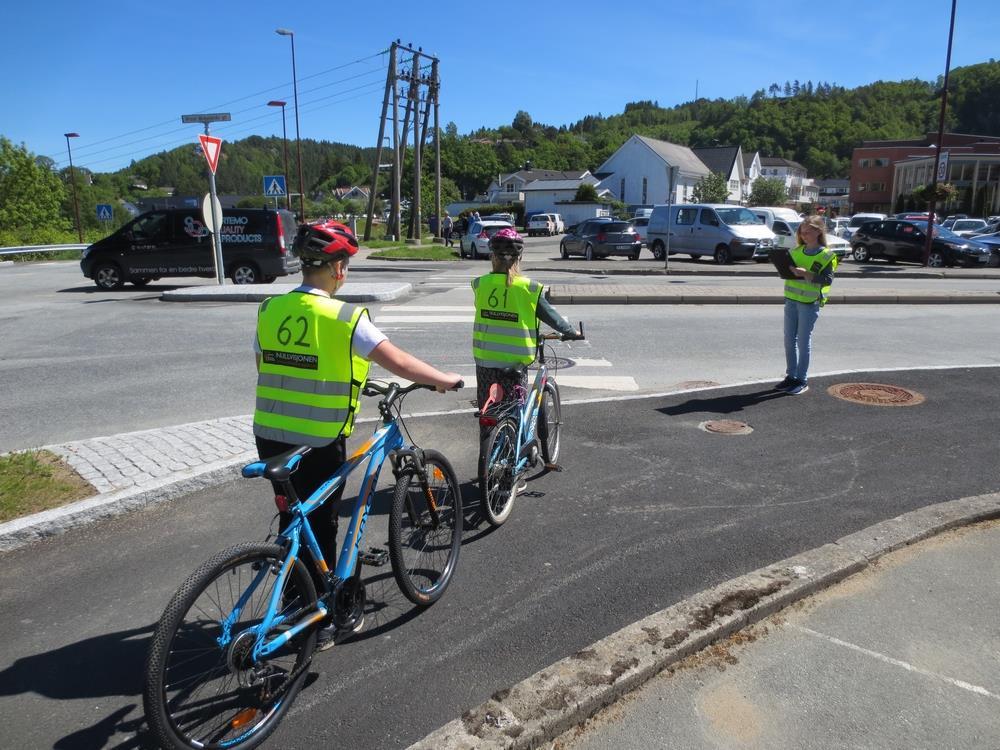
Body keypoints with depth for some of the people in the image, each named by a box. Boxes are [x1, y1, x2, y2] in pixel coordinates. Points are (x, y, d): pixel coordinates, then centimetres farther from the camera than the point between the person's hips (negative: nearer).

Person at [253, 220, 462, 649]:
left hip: (270, 436, 6)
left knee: (291, 521, 23)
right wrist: (444, 380, -2)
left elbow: (263, 366, 13)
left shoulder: (270, 310, 2)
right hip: (319, 442, -6)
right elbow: (399, 363, -17)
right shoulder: (343, 318, -16)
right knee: (320, 526, 11)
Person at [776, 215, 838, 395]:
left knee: (803, 342, -1)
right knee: (789, 340, 9)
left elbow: (828, 279, -15)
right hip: (791, 300, 6)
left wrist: (806, 274, -25)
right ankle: (791, 376, 21)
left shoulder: (827, 255, -6)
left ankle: (802, 380, 8)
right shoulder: (796, 251, 11)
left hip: (810, 303, -6)